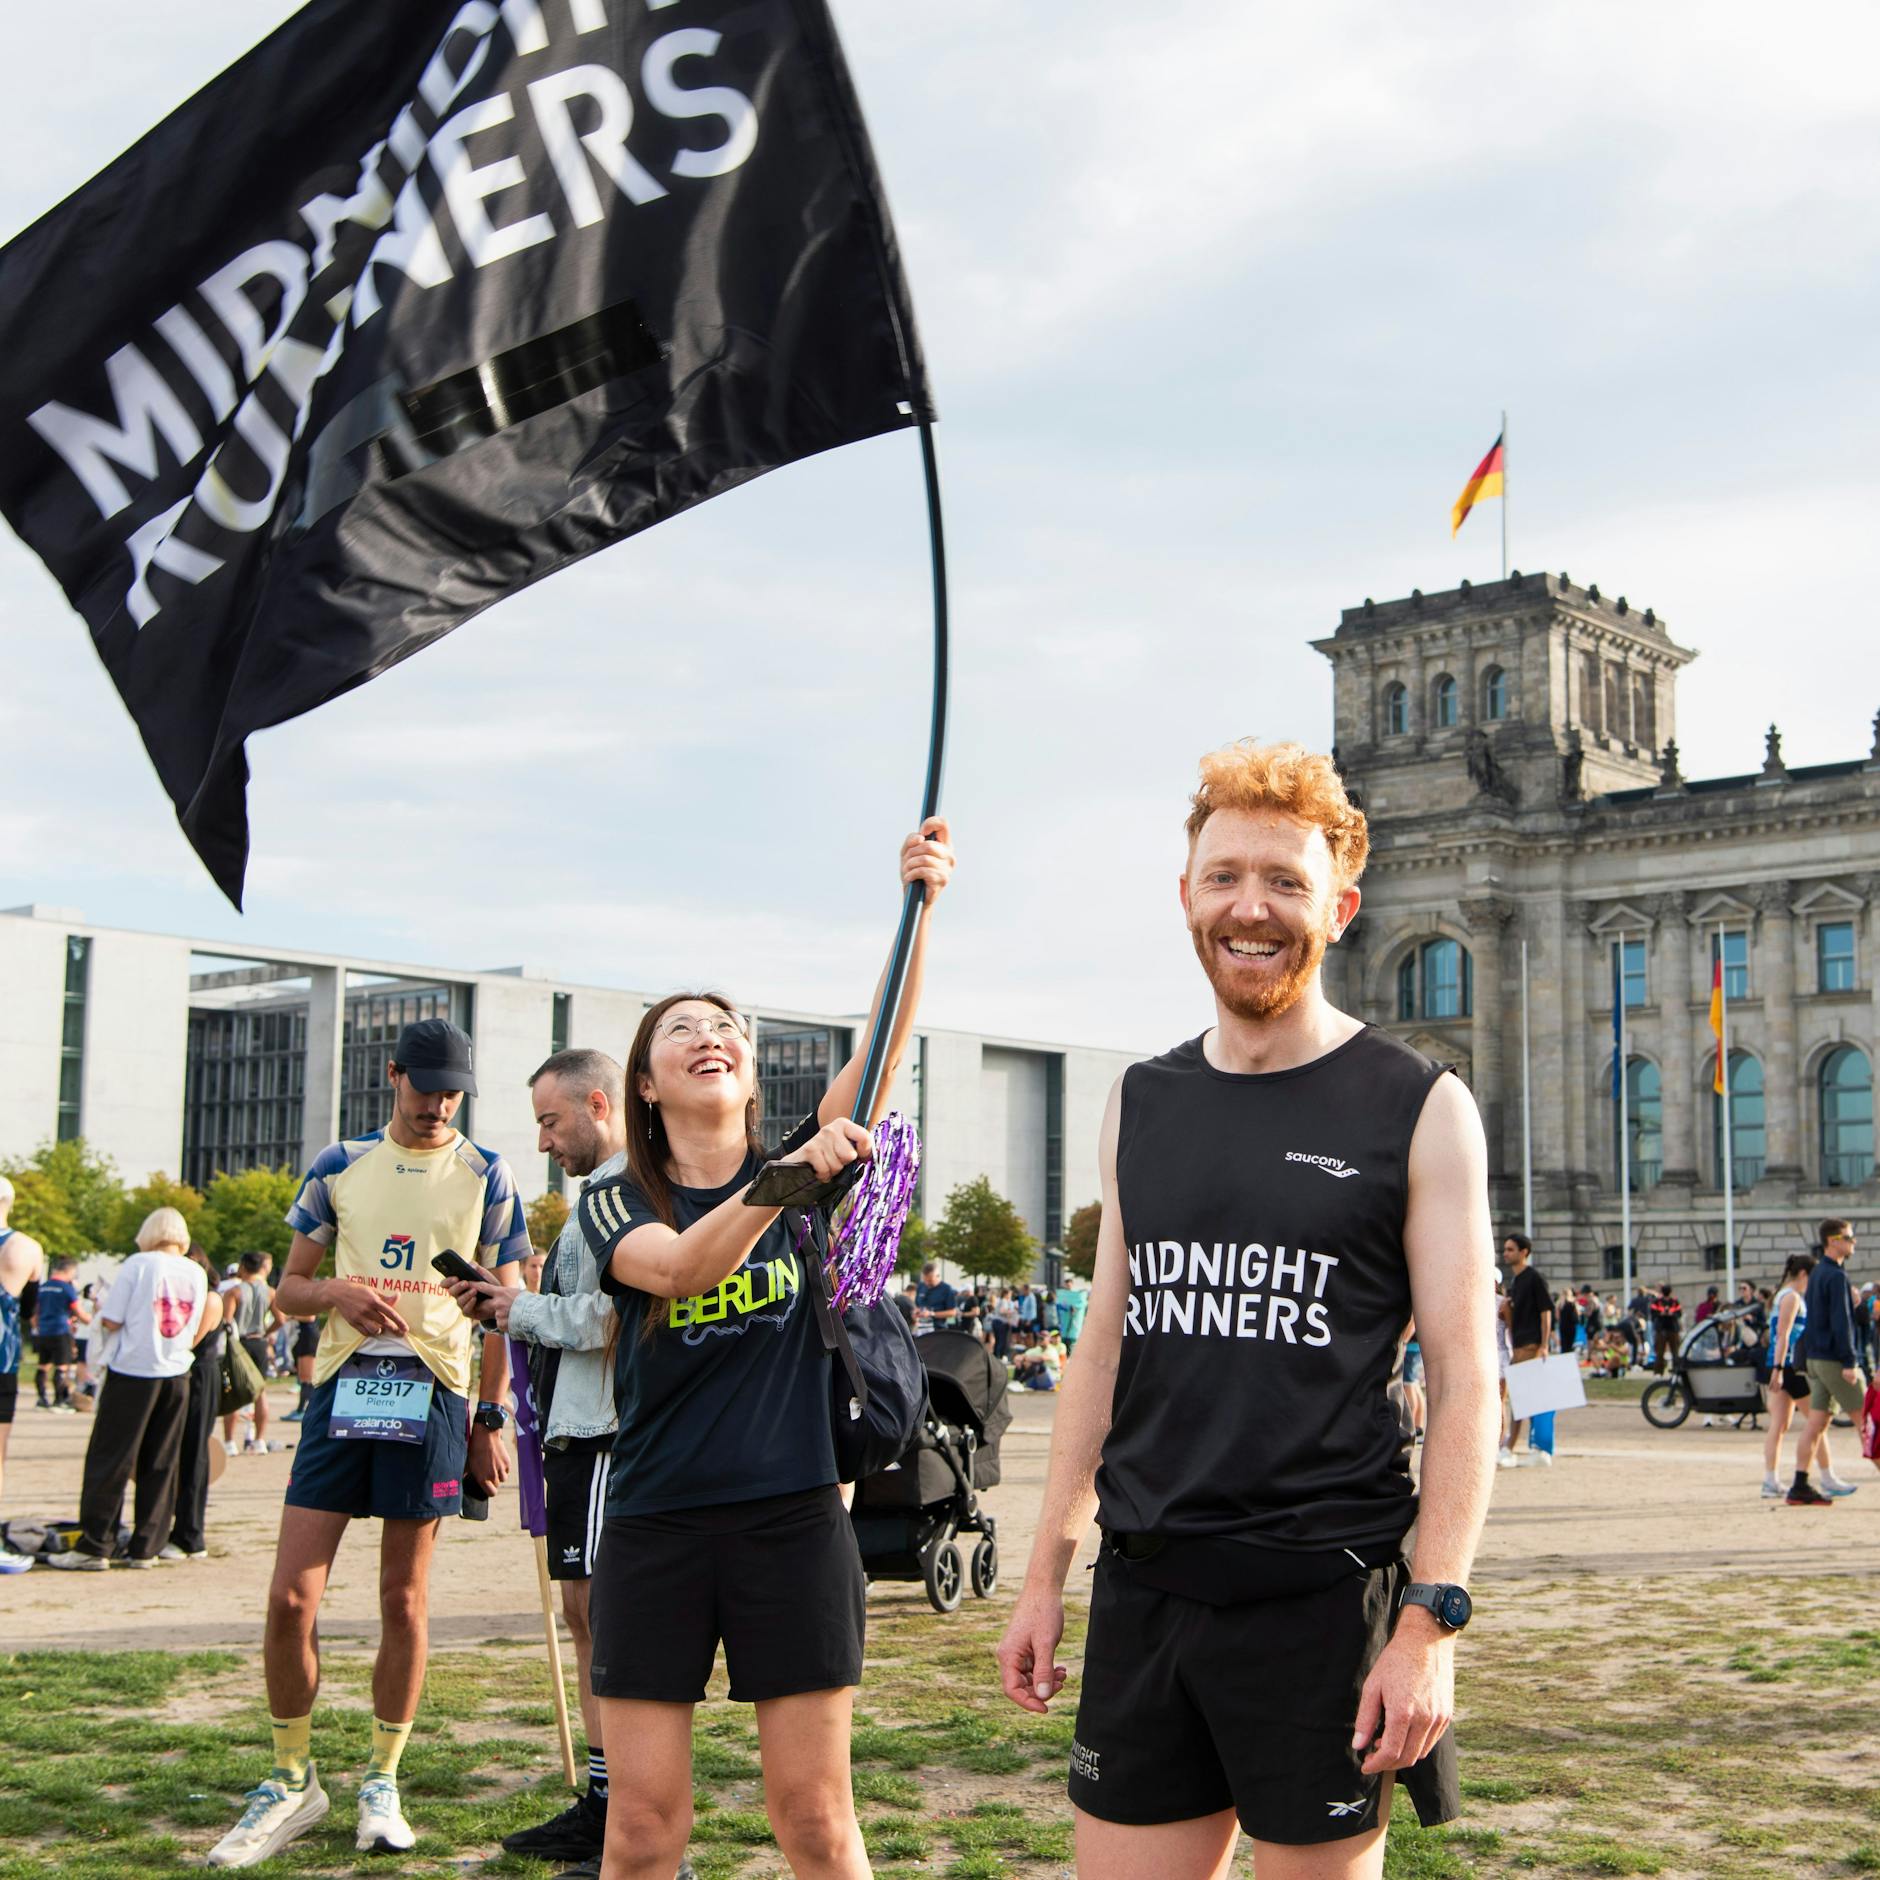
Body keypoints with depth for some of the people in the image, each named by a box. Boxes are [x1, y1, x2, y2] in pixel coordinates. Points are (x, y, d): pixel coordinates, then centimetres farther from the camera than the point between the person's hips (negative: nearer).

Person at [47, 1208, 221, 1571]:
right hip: (176, 1375, 4)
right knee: (161, 1466, 8)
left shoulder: (138, 1265, -8)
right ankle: (146, 1547, 8)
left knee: (108, 1461, 1)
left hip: (133, 1371, -4)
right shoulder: (197, 1273, 6)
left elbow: (111, 1321, -10)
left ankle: (94, 1547, 0)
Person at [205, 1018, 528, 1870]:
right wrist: (339, 1294, -9)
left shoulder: (486, 1175, 5)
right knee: (290, 1599, -4)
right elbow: (290, 1286, 13)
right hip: (343, 1383, 2)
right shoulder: (340, 1166, 10)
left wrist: (492, 1420, 3)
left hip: (433, 1391, -1)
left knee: (403, 1600, 4)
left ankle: (382, 1783, 18)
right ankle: (292, 1780, 12)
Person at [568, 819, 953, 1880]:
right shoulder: (615, 1207, 3)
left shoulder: (803, 1171, 6)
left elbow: (886, 1044, -9)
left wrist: (920, 903, -22)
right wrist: (788, 1179, -36)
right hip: (655, 1526, 0)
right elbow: (683, 1266, -20)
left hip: (795, 1522, 0)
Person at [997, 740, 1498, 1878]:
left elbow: (1466, 1379, -6)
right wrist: (1046, 1573, 13)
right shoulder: (1142, 1103, 11)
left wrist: (1431, 1619, -14)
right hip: (1141, 1593, 4)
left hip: (1321, 1599, -4)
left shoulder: (1419, 1109, -3)